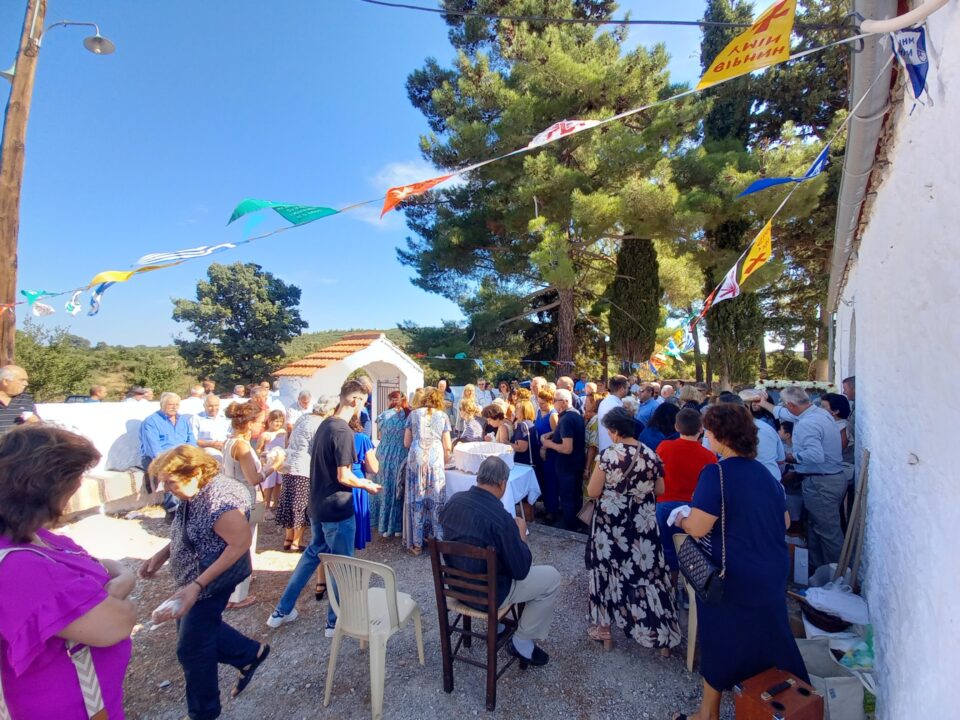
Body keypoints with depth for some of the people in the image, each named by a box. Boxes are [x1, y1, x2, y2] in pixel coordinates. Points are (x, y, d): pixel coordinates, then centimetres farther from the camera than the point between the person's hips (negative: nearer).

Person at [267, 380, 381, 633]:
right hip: (337, 509, -9)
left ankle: (282, 611, 35)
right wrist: (367, 485, -7)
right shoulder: (343, 432, -24)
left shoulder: (325, 424, 4)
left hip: (318, 505, 9)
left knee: (313, 553, 25)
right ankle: (335, 622, 25)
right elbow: (344, 477, -23)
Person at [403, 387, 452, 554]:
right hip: (436, 459, 0)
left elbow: (406, 443, 10)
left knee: (416, 500, 7)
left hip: (416, 459, 1)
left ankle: (416, 544, 15)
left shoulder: (413, 414, 11)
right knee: (436, 500, 9)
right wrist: (444, 462, 20)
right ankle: (439, 541, 18)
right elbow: (447, 447, 5)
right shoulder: (443, 416, 9)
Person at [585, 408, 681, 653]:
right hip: (643, 524, 4)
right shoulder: (651, 455, -4)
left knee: (607, 571, 12)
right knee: (648, 572, 14)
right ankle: (661, 636, 23)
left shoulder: (610, 454, -17)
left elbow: (592, 492, -13)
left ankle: (603, 629, 26)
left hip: (611, 525, -4)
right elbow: (660, 490, 9)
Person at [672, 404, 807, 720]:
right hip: (772, 577, 5)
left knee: (721, 645, 14)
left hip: (732, 580, -5)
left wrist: (680, 520, -6)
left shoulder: (716, 474, -22)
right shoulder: (764, 473, 0)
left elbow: (697, 528, -27)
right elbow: (784, 520, 13)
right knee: (769, 641, 24)